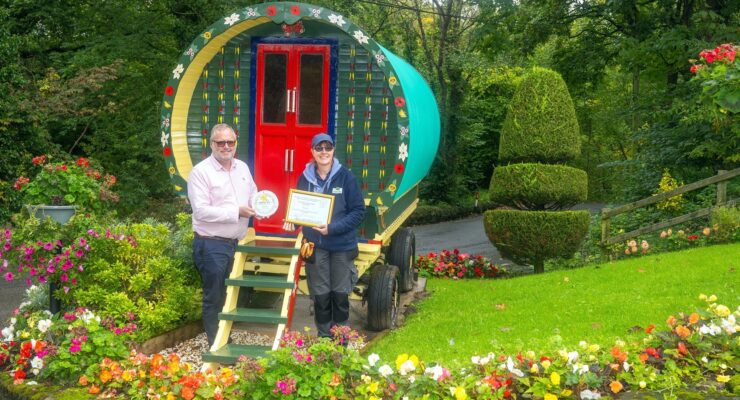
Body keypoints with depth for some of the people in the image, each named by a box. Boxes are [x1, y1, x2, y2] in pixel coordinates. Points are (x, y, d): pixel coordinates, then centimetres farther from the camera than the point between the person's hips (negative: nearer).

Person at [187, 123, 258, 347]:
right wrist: (237, 212, -20)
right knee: (214, 298, 2)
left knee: (228, 296, 17)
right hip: (211, 244, -7)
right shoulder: (201, 172, -12)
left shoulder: (242, 168, 10)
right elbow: (201, 211, -20)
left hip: (234, 243, 7)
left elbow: (253, 195, 22)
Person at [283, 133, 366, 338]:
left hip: (342, 245, -2)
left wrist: (332, 228, -19)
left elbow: (358, 212, -9)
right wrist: (293, 221, -10)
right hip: (315, 245, 2)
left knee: (340, 294, 8)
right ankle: (323, 336, 24)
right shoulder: (305, 178, 0)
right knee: (320, 294, 9)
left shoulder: (346, 177, -8)